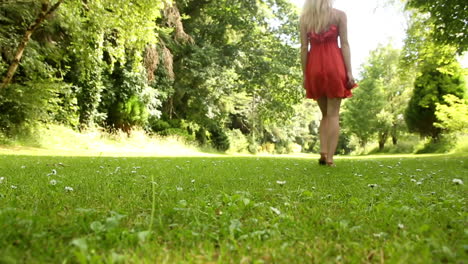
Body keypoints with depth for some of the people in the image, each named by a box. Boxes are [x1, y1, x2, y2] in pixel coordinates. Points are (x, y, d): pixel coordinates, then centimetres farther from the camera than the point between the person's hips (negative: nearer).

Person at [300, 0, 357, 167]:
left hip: (314, 68, 2)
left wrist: (305, 75, 3)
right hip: (334, 66, -2)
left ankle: (323, 151, 0)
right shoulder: (339, 15, 4)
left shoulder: (304, 17, 7)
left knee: (325, 114, 14)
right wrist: (349, 72, -5)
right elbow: (344, 44, -3)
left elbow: (304, 48, 2)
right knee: (333, 114, 0)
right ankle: (330, 157, -6)